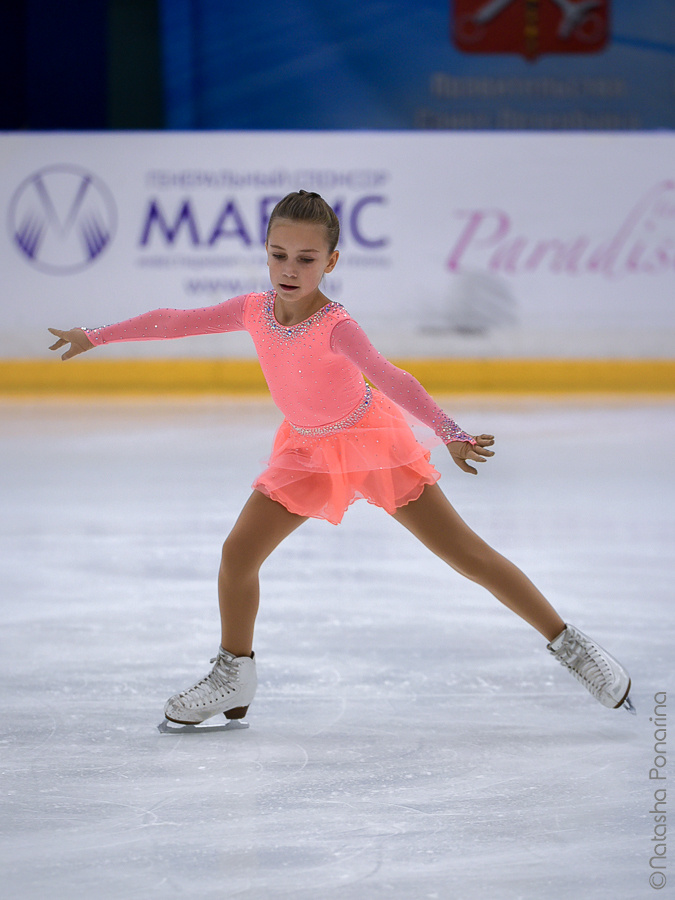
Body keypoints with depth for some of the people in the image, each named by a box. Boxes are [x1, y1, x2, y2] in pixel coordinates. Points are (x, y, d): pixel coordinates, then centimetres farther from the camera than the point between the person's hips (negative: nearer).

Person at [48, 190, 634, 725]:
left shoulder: (335, 327, -30)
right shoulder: (255, 312, -12)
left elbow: (392, 381, -43)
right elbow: (176, 322, 1)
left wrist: (450, 434, -56)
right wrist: (96, 336, 6)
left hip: (371, 440, -5)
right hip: (305, 451, 5)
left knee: (466, 552, -6)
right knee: (238, 553, -3)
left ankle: (569, 645, 2)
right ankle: (234, 679, 19)